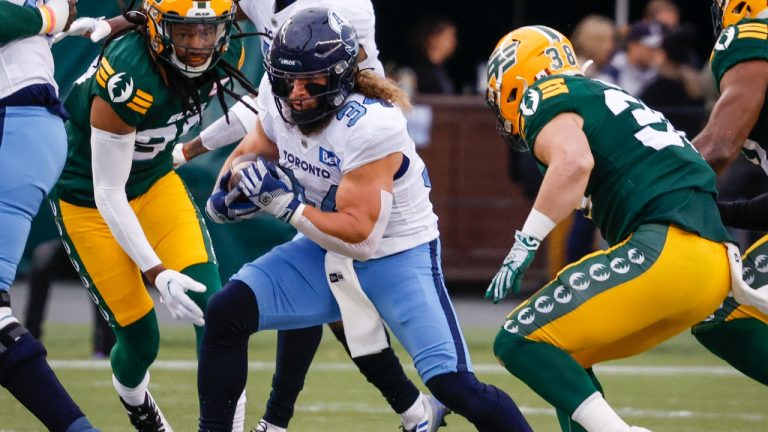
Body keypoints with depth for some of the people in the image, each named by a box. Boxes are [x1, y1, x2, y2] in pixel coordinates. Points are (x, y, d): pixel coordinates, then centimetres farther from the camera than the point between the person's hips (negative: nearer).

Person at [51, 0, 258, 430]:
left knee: (211, 306, -14)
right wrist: (156, 272, -34)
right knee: (141, 339, -1)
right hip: (89, 198, -5)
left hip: (155, 180, 5)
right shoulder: (128, 80, -35)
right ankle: (133, 395, 34)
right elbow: (108, 192, -30)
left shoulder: (228, 56, -17)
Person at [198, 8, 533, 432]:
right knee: (225, 313, -12)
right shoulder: (278, 102, -10)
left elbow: (359, 235, -28)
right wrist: (228, 193, -9)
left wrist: (285, 205, -29)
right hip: (327, 250, 6)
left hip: (398, 257, -6)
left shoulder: (369, 126, -30)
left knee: (454, 387, -18)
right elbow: (252, 150, 12)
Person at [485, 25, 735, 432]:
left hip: (665, 250, -9)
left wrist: (525, 244, -15)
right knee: (563, 358, 20)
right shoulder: (604, 98, 30)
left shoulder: (544, 97, 3)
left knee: (519, 342, -3)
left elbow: (574, 162, -18)